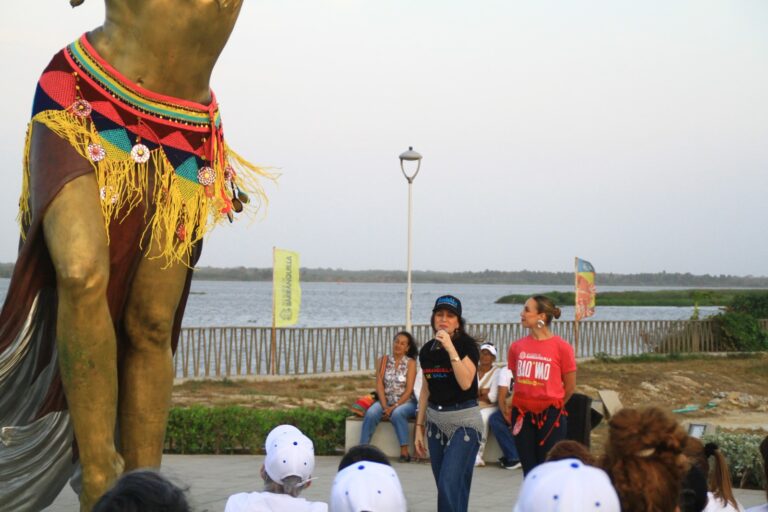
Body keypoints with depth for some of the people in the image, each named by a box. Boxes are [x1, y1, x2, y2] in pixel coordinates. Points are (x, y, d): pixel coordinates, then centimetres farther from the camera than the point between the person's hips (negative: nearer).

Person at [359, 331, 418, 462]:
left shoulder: (410, 363, 1)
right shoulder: (384, 360, 9)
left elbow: (409, 390, -7)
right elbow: (379, 384, 2)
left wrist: (394, 407, -17)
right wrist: (384, 406, -12)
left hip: (405, 402, -3)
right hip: (385, 401, 3)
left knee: (397, 414, -36)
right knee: (371, 413, -28)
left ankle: (404, 452, -32)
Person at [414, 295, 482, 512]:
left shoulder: (466, 345, -8)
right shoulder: (427, 350, 8)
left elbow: (465, 383, -21)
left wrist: (451, 348, -24)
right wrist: (419, 427, 14)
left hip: (463, 420, -6)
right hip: (435, 421, 6)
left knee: (449, 484, -15)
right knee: (446, 486, 8)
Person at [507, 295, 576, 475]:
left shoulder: (561, 347, -8)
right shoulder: (517, 347, 3)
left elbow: (570, 386, 1)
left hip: (550, 415, -4)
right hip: (522, 415, 4)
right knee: (529, 471, 7)